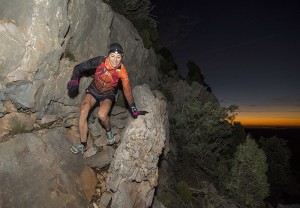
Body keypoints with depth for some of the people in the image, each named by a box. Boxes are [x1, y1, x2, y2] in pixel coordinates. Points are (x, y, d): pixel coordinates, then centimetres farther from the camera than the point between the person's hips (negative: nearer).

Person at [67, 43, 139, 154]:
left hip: (107, 96, -1)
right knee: (83, 111, -23)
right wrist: (74, 79, -29)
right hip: (93, 91, 2)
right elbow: (79, 67, -10)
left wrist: (133, 107, -25)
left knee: (102, 115, -30)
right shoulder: (100, 61, -20)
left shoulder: (121, 70, -21)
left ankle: (109, 131, 7)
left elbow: (127, 88, -21)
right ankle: (83, 145, -10)